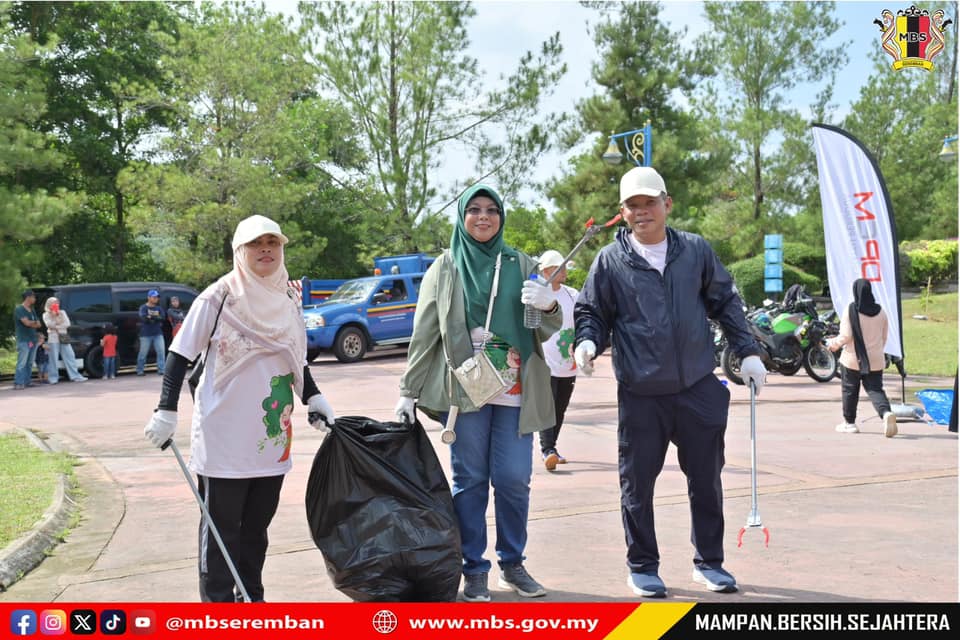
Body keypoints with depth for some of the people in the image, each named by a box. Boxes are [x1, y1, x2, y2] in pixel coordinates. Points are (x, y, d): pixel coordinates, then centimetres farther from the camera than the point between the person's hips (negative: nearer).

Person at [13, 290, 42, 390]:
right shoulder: (19, 309, -7)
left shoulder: (32, 310, 17)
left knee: (30, 363, 7)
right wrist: (34, 322, 3)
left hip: (33, 339, 8)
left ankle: (27, 381, 11)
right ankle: (18, 383, -12)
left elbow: (38, 324, 10)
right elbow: (26, 322, -17)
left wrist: (31, 323, -9)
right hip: (23, 340, -8)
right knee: (22, 363, -11)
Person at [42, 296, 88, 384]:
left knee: (70, 356, 0)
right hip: (53, 338, -3)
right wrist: (54, 316, -15)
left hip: (64, 337, 3)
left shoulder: (62, 312, 12)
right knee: (54, 358, -5)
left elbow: (67, 324, 0)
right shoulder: (46, 315, 5)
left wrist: (57, 327, -9)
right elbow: (49, 325, -11)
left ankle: (75, 376, 2)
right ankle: (54, 378, 3)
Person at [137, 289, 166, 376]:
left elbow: (162, 318, -3)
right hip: (146, 334, -4)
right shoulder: (143, 307, 0)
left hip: (158, 334, 4)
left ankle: (161, 369, -2)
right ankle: (139, 370, 10)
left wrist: (151, 317, -15)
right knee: (143, 353, 0)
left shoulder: (158, 308, 12)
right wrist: (156, 318, -14)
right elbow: (144, 318, -16)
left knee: (161, 351, -6)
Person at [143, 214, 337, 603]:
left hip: (272, 439, 6)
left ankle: (251, 597, 27)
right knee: (221, 528, 3)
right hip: (224, 437, -5)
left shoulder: (288, 304, 8)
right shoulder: (218, 298, -9)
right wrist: (166, 412, -13)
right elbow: (181, 355, -7)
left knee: (256, 526, 15)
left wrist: (314, 399, 7)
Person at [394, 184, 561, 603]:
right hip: (464, 390, -1)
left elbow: (547, 331, 9)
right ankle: (473, 570, 13)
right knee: (470, 480, 2)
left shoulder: (521, 265, 10)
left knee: (514, 479, 2)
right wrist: (408, 391, 2)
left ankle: (512, 563, 19)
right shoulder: (445, 268, 8)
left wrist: (549, 307, -13)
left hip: (515, 392, 1)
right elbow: (424, 334, 6)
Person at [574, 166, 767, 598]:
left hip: (699, 389, 2)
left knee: (706, 479, 12)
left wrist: (748, 352, 11)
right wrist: (587, 342, -15)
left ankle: (709, 561, 29)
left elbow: (725, 302, 13)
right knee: (638, 483, 6)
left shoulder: (696, 250, 4)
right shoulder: (610, 261, -1)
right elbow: (591, 312, 6)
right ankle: (643, 567, 23)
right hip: (641, 395, -2)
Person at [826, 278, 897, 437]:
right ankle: (886, 412, -23)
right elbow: (884, 337, 11)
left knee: (849, 390, 11)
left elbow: (846, 336, -13)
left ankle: (849, 423, 20)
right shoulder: (880, 311, 3)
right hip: (875, 361, 3)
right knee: (875, 389, 5)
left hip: (853, 358, -3)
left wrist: (833, 343, 6)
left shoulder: (850, 310, -12)